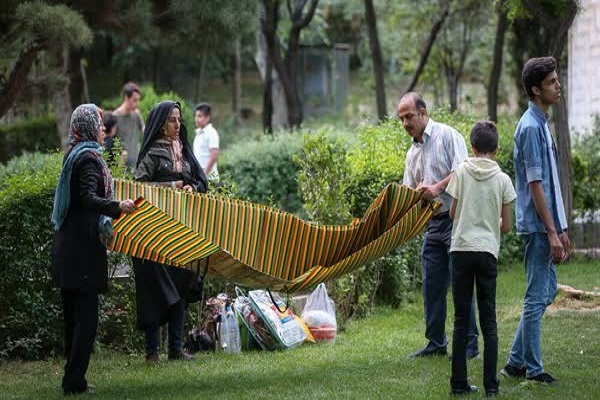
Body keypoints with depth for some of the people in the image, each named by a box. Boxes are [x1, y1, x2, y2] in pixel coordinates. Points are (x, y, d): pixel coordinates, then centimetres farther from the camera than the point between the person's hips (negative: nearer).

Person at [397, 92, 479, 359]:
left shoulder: (447, 135, -5)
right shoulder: (413, 153, 18)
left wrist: (437, 188, -25)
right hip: (433, 224, 8)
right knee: (432, 285, 7)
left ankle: (469, 344, -3)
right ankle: (436, 343, 15)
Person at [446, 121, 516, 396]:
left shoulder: (461, 172, -2)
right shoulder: (502, 179, 0)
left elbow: (452, 213, 5)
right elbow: (506, 226, 3)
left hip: (461, 249, 0)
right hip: (487, 251, 0)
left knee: (461, 320, 6)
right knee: (488, 320, 6)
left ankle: (459, 383, 6)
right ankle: (491, 384, 2)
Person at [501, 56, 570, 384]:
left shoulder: (542, 125, 14)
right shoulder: (530, 128, -16)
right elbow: (535, 185, -19)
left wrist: (561, 229, 18)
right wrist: (551, 232, -19)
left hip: (547, 225, 10)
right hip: (537, 226, -10)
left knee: (546, 293, 14)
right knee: (537, 296, -3)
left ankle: (517, 362, 19)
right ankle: (532, 368, 5)